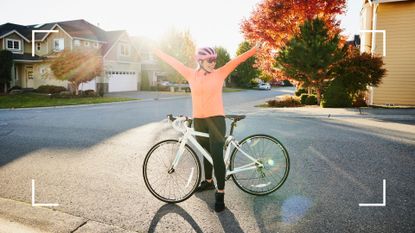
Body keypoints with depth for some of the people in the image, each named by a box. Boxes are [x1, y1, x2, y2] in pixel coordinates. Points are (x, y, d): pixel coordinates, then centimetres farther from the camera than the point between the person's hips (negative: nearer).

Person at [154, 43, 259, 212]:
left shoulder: (219, 74, -2)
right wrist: (158, 53, 20)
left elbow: (236, 60, -7)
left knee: (217, 155, -8)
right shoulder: (192, 75, 4)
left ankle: (220, 193, 2)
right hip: (198, 120, 4)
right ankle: (208, 182, 39)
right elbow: (174, 62, 12)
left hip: (216, 119, -3)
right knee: (207, 152, 20)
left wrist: (255, 49, -14)